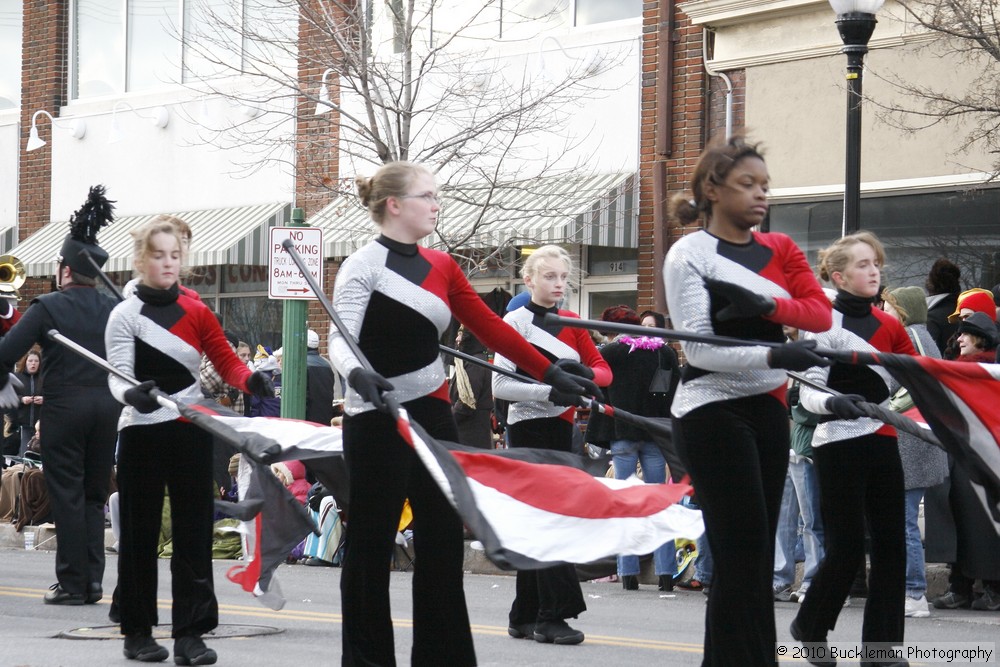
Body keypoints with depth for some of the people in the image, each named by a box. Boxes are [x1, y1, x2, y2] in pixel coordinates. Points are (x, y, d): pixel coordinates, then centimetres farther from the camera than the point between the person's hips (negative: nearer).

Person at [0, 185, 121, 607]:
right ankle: (93, 580, 11)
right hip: (106, 405, 4)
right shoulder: (113, 309, 6)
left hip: (64, 404, -4)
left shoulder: (48, 307, -7)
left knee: (67, 496, 1)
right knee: (95, 496, 12)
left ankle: (72, 583, 2)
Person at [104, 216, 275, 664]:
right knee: (140, 531, 3)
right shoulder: (125, 315, -3)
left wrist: (248, 380, -18)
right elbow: (117, 376, -13)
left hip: (191, 432, 3)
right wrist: (131, 395, -35)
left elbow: (226, 360, 4)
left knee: (194, 531, 0)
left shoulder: (195, 310, 8)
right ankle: (137, 630, 12)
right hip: (142, 432, -3)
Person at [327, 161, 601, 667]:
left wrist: (551, 374, 4)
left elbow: (490, 327, 9)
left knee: (443, 546, 6)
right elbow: (341, 341, -19)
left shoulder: (441, 268, 10)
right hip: (376, 422, -7)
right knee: (370, 547, 0)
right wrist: (357, 374, -41)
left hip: (433, 417, 7)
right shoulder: (362, 267, -9)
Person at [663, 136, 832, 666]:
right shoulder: (689, 254, -7)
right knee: (744, 553, -11)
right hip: (712, 411, -6)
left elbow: (821, 312, -3)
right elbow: (700, 347, -15)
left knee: (755, 555, 9)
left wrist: (766, 305, -22)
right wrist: (774, 354, -29)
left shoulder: (779, 249, 11)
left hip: (768, 409, 7)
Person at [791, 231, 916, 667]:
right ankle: (810, 628, 18)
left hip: (881, 441, 6)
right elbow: (808, 394, -11)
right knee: (846, 547, -6)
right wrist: (833, 402, -31)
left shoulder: (889, 326, 11)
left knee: (890, 545, 2)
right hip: (839, 445, -6)